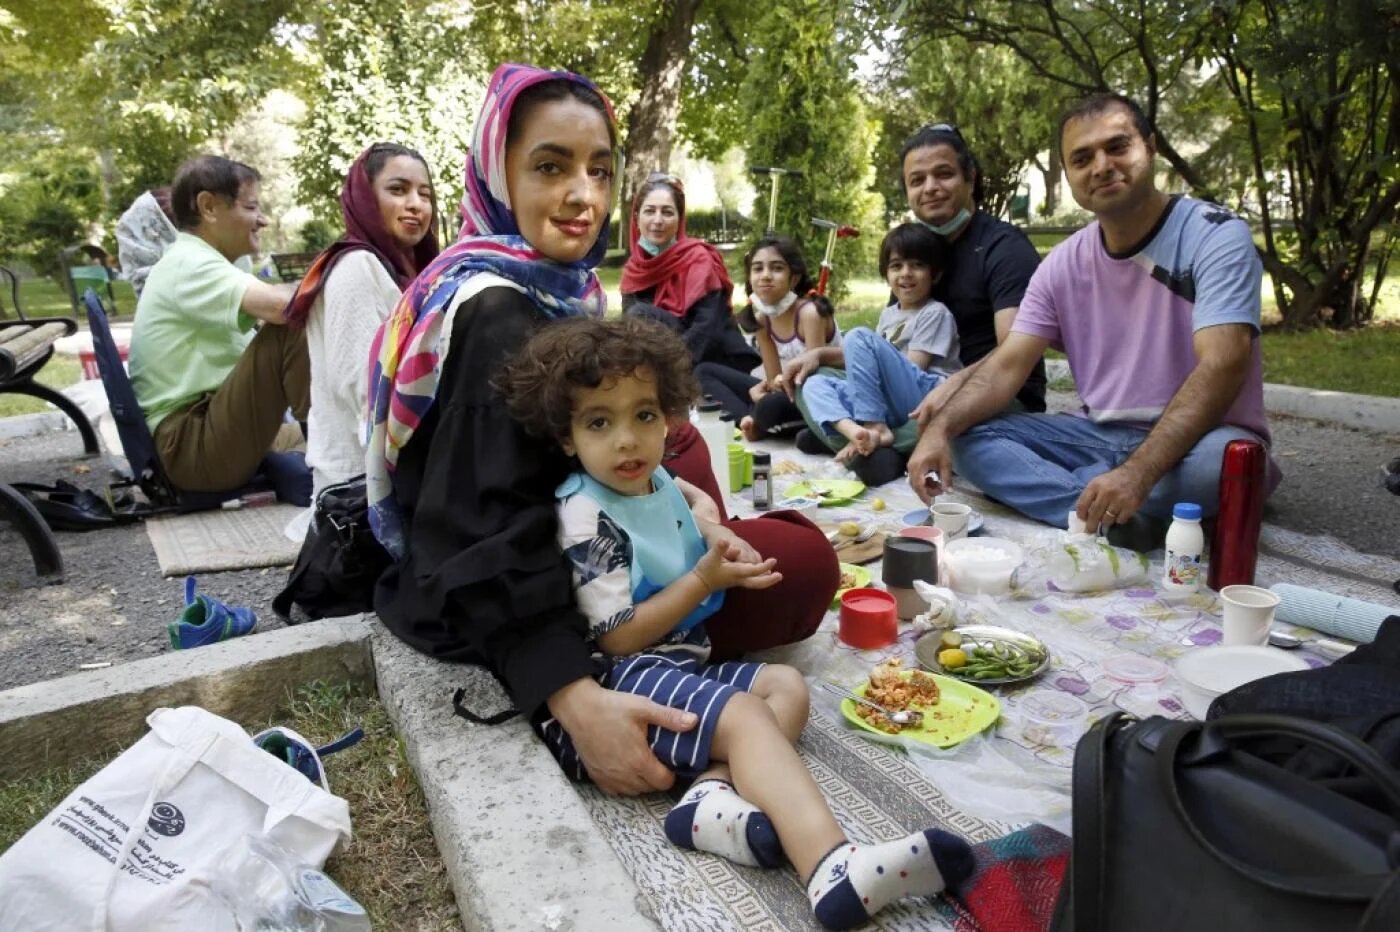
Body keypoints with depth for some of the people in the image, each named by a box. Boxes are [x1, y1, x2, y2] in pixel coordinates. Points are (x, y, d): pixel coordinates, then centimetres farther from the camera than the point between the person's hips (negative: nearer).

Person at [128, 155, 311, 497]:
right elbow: (281, 305, -29)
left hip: (207, 430, 10)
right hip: (192, 449, -10)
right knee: (290, 328, -23)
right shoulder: (190, 264, -13)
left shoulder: (189, 265, 18)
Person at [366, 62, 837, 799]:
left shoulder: (554, 286, 3)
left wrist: (665, 483, 1)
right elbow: (491, 531, -31)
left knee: (679, 434, 26)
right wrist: (575, 699, -35)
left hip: (554, 529, 10)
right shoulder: (497, 317, -26)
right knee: (805, 559, -8)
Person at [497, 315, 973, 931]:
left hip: (681, 661, 9)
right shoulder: (585, 517, -16)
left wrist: (717, 540, 11)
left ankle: (714, 794, -25)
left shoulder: (654, 481, 9)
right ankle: (833, 870, -44)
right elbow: (619, 637, -18)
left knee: (786, 685, 0)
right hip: (622, 677, -9)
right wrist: (705, 579, -15)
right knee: (745, 715, -27)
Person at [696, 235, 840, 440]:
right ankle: (749, 421, -19)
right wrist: (765, 387, -22)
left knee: (771, 406, -40)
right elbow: (775, 380, -3)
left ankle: (758, 426, -5)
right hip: (793, 391, 8)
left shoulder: (809, 313, -22)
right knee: (704, 372, 3)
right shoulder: (761, 317, -2)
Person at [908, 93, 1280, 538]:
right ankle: (1110, 514, -27)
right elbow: (1006, 365, -4)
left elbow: (1222, 367, -25)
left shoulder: (1215, 235, -13)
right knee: (967, 438, -13)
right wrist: (940, 428, -24)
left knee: (1219, 459, -39)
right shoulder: (1062, 264, 2)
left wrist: (1138, 473, -39)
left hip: (1192, 442, -4)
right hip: (1101, 436, 5)